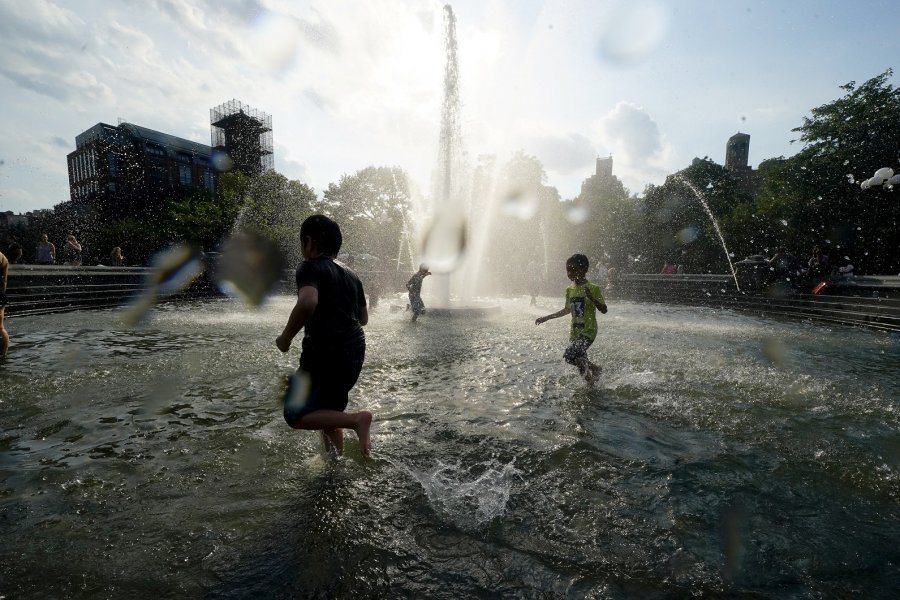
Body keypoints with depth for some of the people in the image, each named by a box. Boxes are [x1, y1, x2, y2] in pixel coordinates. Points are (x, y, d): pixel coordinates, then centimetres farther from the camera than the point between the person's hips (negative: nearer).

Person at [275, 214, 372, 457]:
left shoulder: (310, 268, -7)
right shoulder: (350, 274, 17)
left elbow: (307, 302, -28)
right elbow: (363, 318, 21)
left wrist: (286, 337, -15)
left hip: (325, 352, -8)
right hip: (355, 351, 8)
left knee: (296, 415, 2)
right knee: (327, 411, 22)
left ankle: (356, 419, -15)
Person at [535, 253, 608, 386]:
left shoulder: (593, 288, -11)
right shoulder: (569, 289, 6)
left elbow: (604, 310, -14)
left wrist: (591, 298, -30)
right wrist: (546, 318, 18)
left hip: (588, 331, -6)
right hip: (575, 332, 6)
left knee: (570, 355, -20)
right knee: (580, 361, 8)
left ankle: (593, 368, 5)